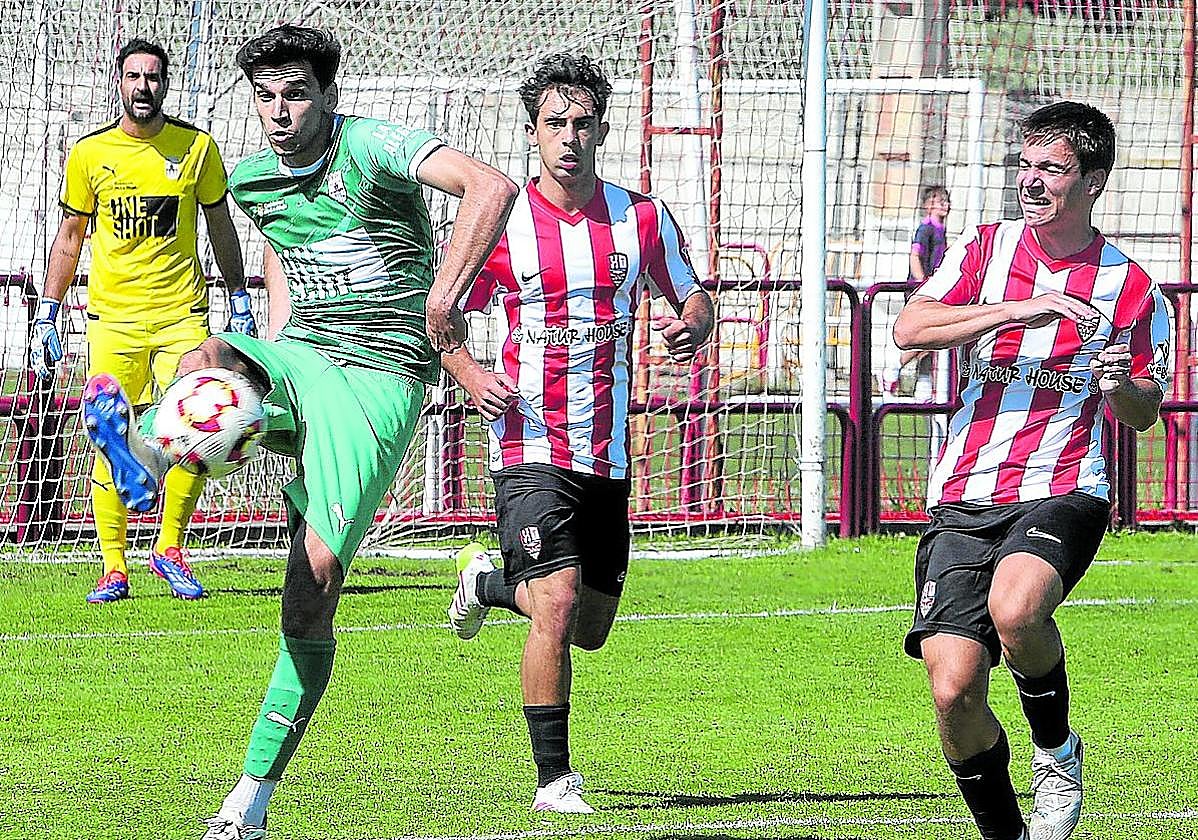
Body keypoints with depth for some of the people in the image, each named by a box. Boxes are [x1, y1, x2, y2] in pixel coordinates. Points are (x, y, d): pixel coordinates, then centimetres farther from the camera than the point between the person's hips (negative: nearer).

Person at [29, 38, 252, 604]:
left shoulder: (196, 148, 4)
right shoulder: (89, 153, 4)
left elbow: (220, 227, 13)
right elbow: (69, 238, 12)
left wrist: (240, 305, 10)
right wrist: (47, 317, 9)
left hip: (182, 316, 0)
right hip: (112, 318, 0)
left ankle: (169, 550, 7)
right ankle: (114, 568, 3)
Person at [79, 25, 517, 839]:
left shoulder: (375, 148, -12)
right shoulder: (252, 180, 9)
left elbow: (492, 187, -26)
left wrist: (442, 296, -31)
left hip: (379, 381, -7)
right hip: (299, 360, 7)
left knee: (315, 578, -15)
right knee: (208, 359, -30)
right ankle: (149, 454, -61)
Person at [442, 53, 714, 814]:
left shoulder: (642, 218, 3)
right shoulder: (502, 222, -5)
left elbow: (695, 300, 12)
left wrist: (692, 328, -12)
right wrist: (470, 374, -17)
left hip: (609, 456, 4)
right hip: (532, 451, -4)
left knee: (590, 629, 14)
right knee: (559, 602, -20)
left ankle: (492, 583, 46)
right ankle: (553, 778, -11)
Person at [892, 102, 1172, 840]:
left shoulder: (1130, 288, 3)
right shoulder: (986, 251, 7)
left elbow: (1144, 413, 13)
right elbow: (910, 329, -9)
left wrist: (1121, 384, -11)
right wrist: (1021, 309, -18)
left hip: (1063, 492, -3)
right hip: (964, 502, 3)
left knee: (1015, 607, -35)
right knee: (954, 688, -11)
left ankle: (1058, 751, -5)